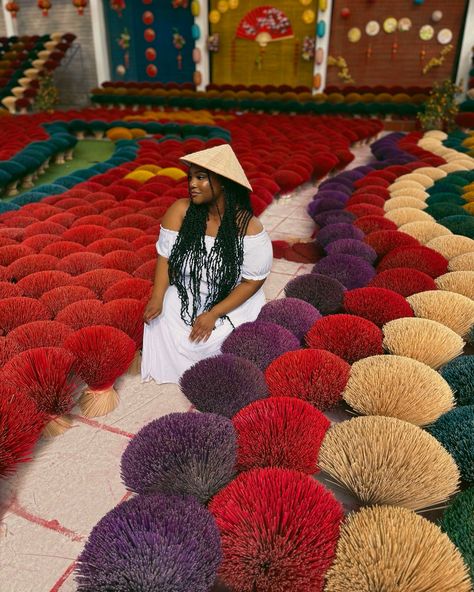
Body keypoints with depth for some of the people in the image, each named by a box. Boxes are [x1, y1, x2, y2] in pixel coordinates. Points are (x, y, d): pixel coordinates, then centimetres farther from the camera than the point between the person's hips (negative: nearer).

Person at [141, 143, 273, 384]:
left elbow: (253, 281, -14)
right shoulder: (180, 211, -11)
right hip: (183, 297, 3)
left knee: (203, 344, -21)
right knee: (163, 332, -18)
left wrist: (213, 314, -18)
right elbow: (165, 256, -6)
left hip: (231, 302, -3)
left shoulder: (249, 227, -19)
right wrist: (157, 298, -20)